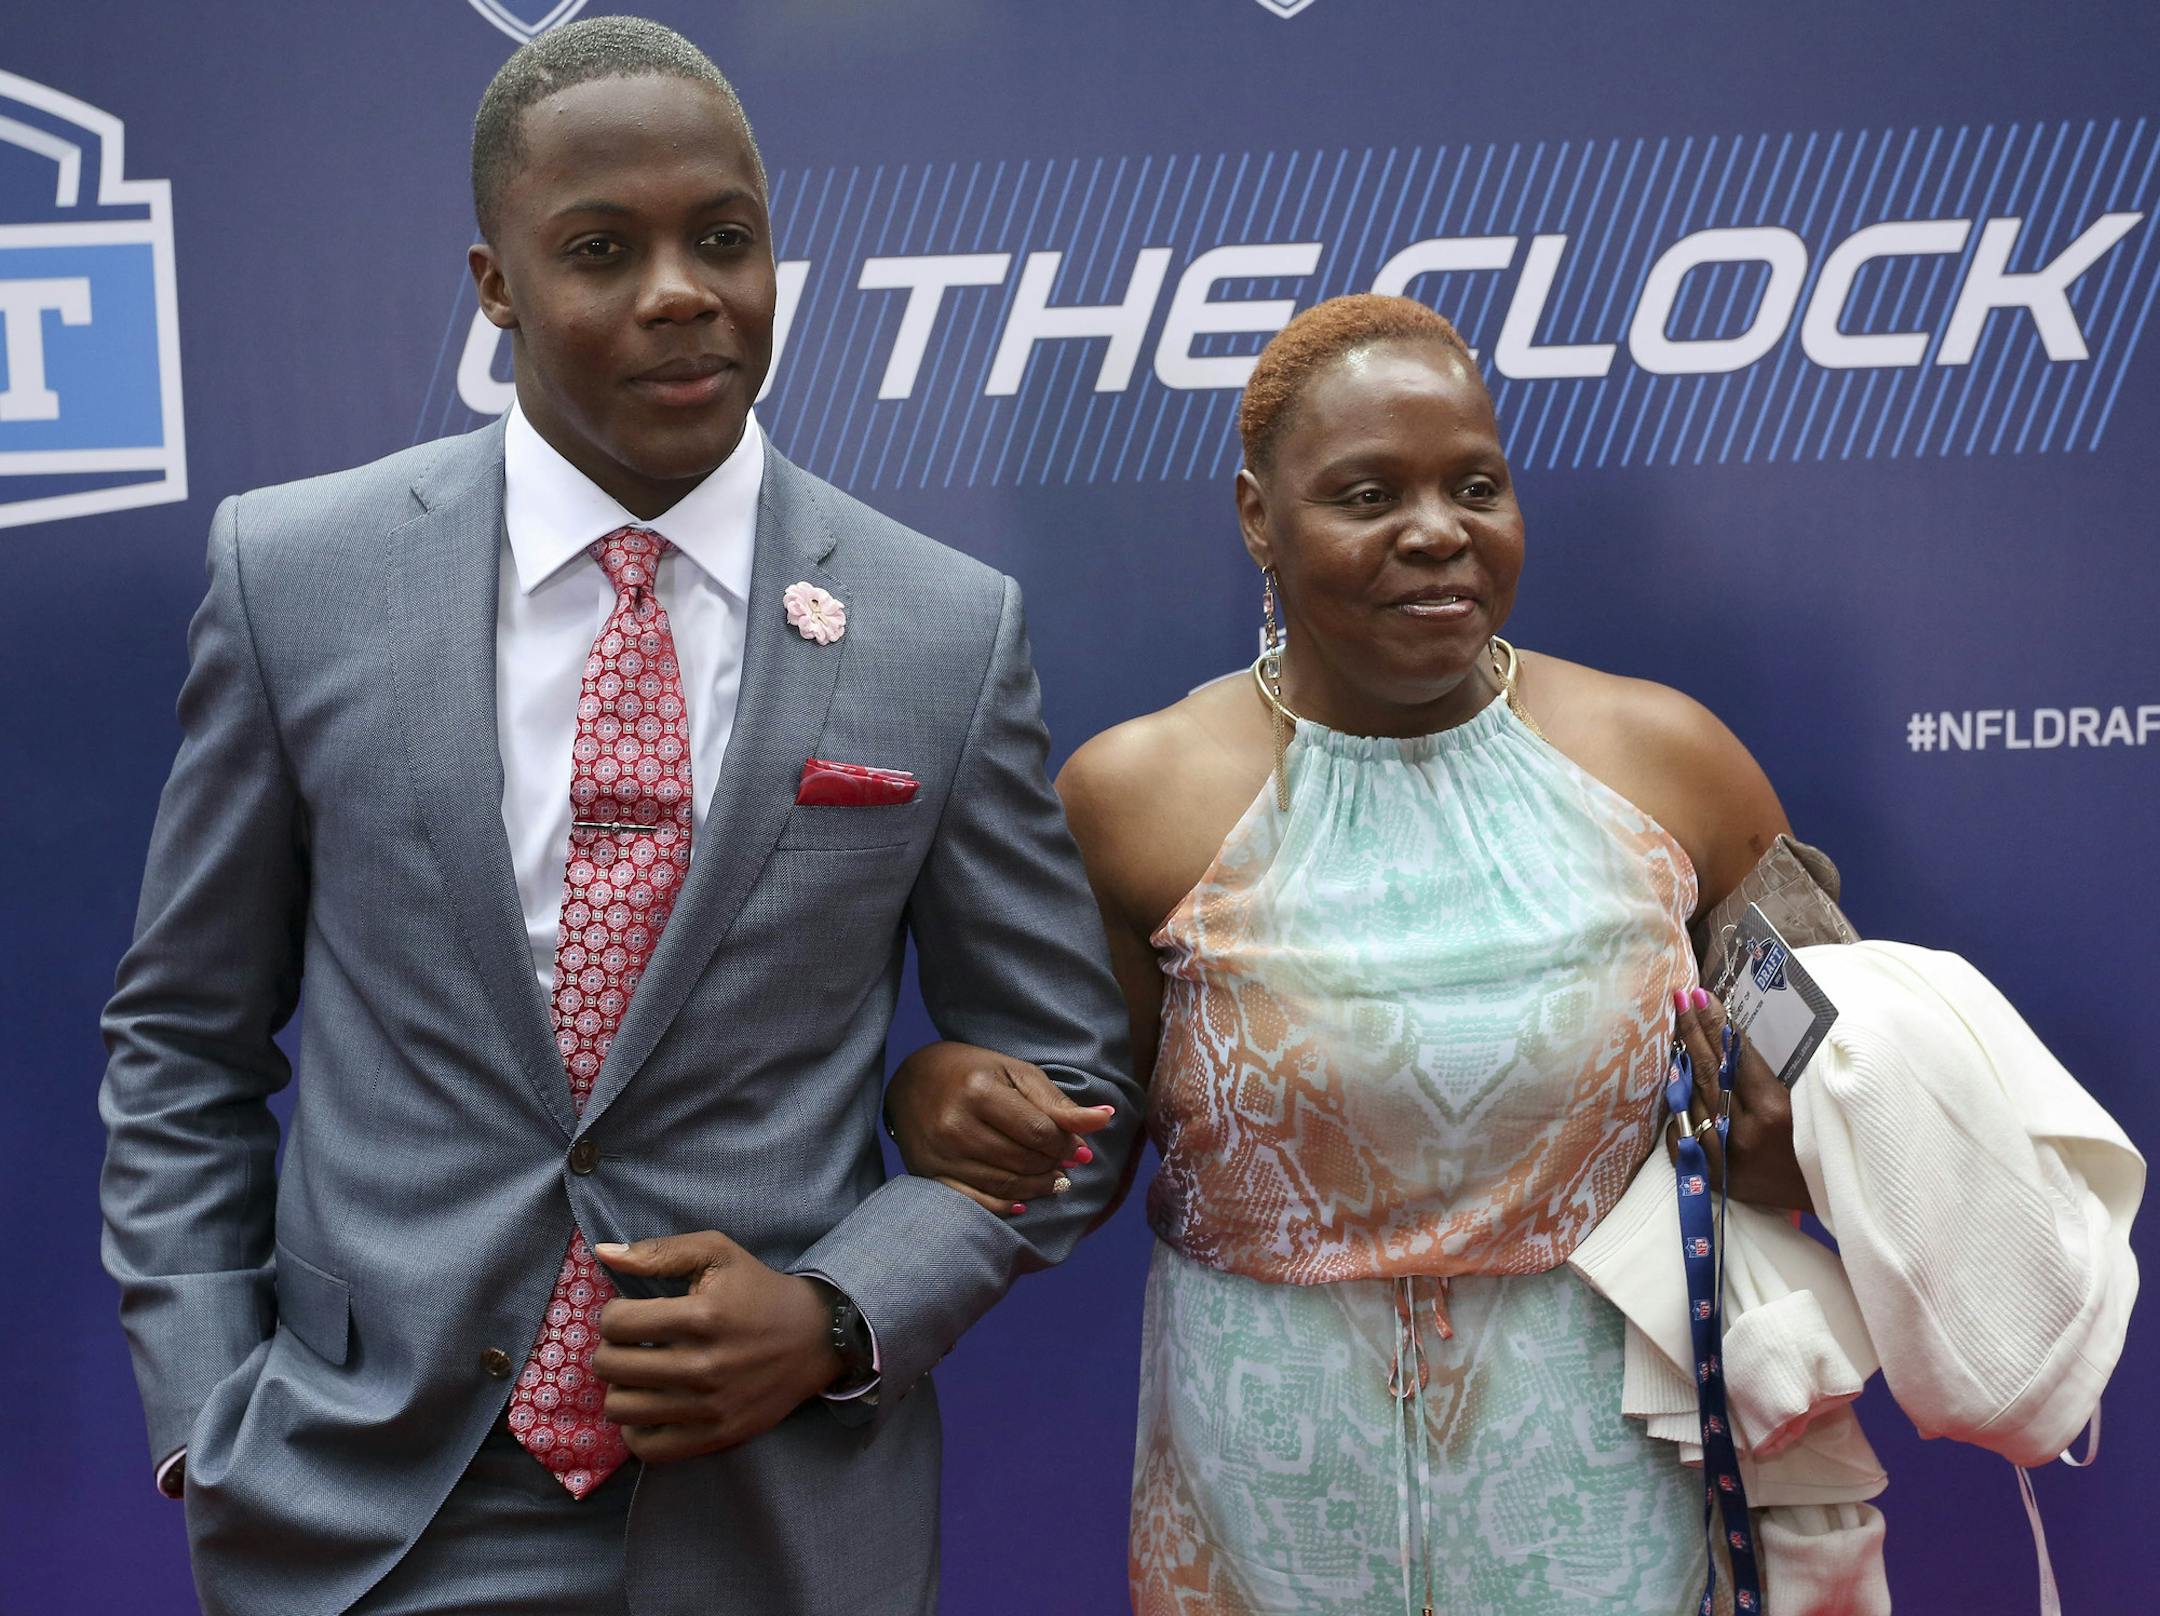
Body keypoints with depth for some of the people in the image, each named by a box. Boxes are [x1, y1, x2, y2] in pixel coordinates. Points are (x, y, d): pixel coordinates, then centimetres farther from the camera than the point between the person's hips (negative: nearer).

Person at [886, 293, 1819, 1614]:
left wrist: (1790, 1139, -10)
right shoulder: (1133, 797, -8)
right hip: (1273, 1500, -1)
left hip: (1604, 1489, 2)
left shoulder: (1667, 761, -4)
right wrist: (935, 1098, -18)